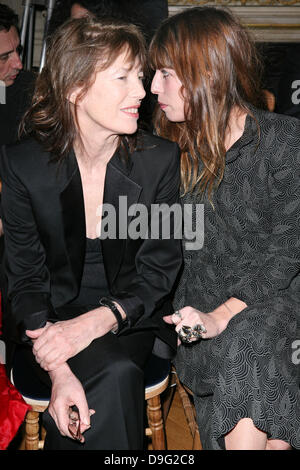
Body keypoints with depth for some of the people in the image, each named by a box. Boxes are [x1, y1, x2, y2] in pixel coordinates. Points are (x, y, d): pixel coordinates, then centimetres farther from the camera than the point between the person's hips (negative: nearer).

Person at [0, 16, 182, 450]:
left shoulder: (161, 159, -7)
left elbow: (158, 270, -5)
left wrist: (97, 320, -24)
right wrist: (58, 371, -24)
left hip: (132, 321, 2)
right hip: (53, 316, -1)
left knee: (113, 377, -28)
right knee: (115, 374, -28)